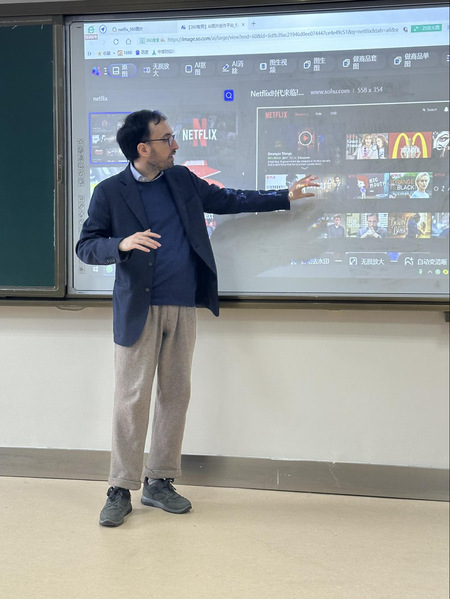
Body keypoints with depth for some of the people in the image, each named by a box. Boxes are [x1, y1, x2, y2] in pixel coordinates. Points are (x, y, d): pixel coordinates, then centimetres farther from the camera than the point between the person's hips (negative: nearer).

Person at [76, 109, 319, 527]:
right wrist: (123, 244, -23)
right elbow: (85, 247, -3)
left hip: (183, 308, 5)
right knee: (132, 399, -3)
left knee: (175, 395, 8)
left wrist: (286, 197, 21)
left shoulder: (182, 180, 11)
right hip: (138, 311, -4)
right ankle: (121, 490, 10)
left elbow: (229, 201, 21)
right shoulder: (110, 192, -2)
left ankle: (159, 482, 21)